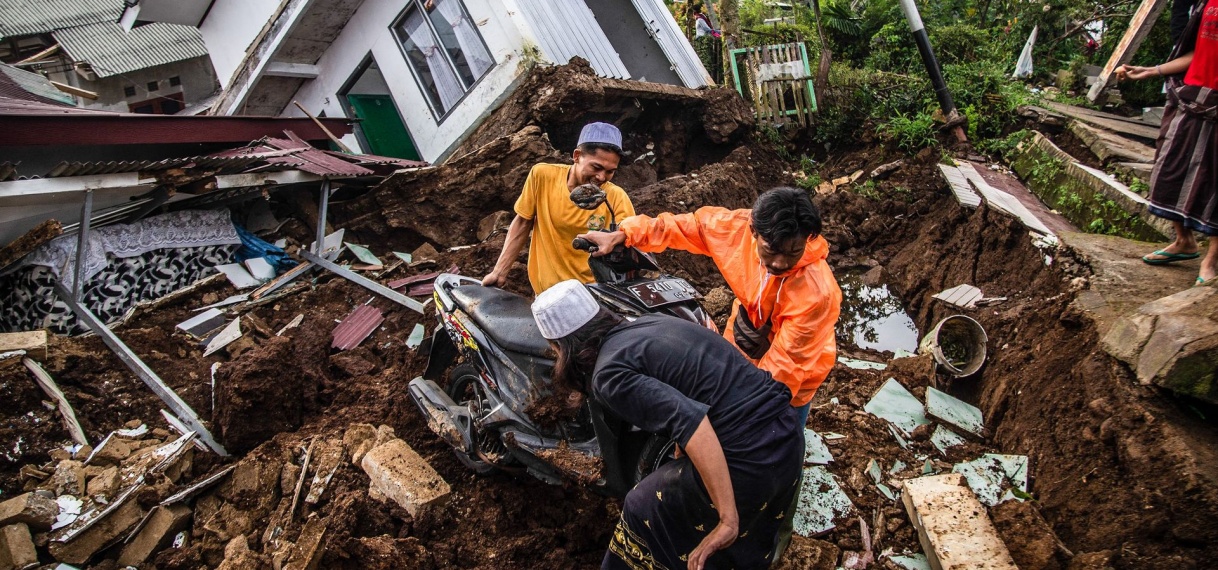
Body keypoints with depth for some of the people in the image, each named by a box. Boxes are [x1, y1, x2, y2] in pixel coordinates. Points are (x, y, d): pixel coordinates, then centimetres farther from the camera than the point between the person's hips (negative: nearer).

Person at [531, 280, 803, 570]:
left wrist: (727, 520, -23)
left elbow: (690, 421, -26)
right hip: (789, 432, 8)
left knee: (647, 508, 19)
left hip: (749, 462, -7)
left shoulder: (609, 374, -12)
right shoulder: (649, 322, 14)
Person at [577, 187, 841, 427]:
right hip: (739, 348, 5)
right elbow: (685, 226, -11)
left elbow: (784, 365, -31)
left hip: (791, 381, -4)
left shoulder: (817, 292, -37)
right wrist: (622, 235, -14)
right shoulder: (739, 226, -26)